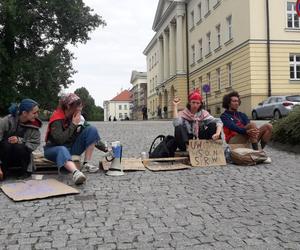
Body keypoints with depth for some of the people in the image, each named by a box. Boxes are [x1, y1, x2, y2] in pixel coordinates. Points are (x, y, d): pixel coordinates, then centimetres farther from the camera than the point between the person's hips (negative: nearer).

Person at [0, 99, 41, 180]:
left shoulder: (34, 125, -11)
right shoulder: (7, 121, -20)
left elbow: (35, 144, -12)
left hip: (22, 156, 2)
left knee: (19, 147, -31)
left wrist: (20, 140, -31)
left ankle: (22, 170, -6)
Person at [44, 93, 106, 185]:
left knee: (92, 129, -11)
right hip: (54, 148, -5)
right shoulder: (57, 119, -18)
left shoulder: (78, 117, -1)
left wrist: (104, 148, -5)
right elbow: (60, 140, -30)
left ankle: (87, 163, -17)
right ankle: (75, 172, -72)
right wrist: (73, 125, -26)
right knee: (62, 150, -43)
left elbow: (92, 135, 4)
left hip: (72, 148, 6)